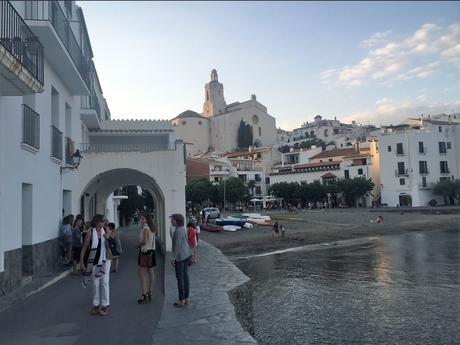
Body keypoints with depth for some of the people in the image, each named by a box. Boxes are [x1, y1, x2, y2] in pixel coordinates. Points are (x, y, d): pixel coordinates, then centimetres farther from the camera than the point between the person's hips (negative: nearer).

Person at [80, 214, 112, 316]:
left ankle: (105, 305, 8)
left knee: (104, 282, -1)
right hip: (94, 261, 0)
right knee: (95, 283, 11)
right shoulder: (90, 233, -8)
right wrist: (81, 261, -7)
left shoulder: (105, 231, -2)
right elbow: (84, 248, -4)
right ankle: (96, 305, 25)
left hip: (104, 260, 1)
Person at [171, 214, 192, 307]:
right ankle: (186, 299, 21)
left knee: (180, 278, 0)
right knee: (185, 276, 13)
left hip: (180, 256, -10)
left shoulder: (178, 231, -20)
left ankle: (181, 301, 8)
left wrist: (173, 258, -19)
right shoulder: (182, 229, 11)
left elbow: (177, 245, -23)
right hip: (186, 255, 10)